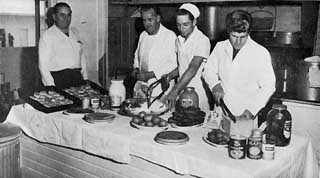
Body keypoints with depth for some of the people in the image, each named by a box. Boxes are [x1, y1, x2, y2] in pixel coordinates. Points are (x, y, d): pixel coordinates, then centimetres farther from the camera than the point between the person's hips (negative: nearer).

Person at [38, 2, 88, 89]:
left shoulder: (74, 33, 17)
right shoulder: (47, 35, -1)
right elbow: (43, 64, -7)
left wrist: (85, 78, 11)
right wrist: (51, 86, -15)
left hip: (78, 77, 5)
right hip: (58, 79, -5)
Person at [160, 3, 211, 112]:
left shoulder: (202, 40, -14)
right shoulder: (179, 40, 9)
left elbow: (192, 69, -23)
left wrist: (174, 91, -30)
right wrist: (169, 76, 0)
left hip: (197, 93, -6)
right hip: (181, 91, 6)